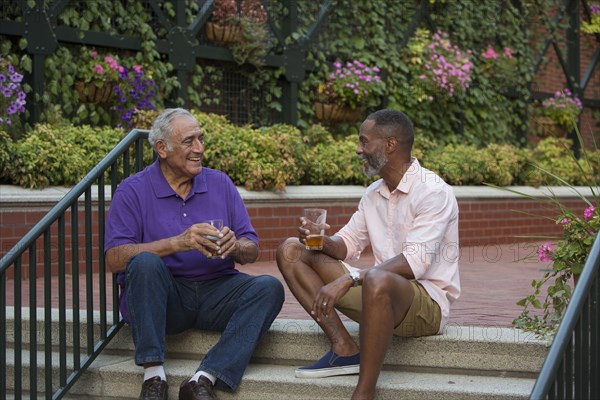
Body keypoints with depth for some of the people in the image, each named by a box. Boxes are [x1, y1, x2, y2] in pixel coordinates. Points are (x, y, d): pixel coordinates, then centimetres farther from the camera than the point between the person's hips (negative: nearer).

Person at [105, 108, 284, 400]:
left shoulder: (220, 184, 11)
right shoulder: (133, 191, 0)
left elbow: (251, 252, 8)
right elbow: (114, 258, -13)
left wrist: (235, 247, -18)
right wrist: (177, 243, -23)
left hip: (215, 290, 3)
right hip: (163, 295, -3)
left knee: (269, 288, -22)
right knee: (144, 262, -33)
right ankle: (153, 375, -31)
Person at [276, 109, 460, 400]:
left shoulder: (434, 192, -14)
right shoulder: (374, 193, 11)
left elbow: (414, 262, -25)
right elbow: (348, 244, 15)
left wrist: (348, 280, -32)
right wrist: (323, 241, -10)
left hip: (429, 301, -8)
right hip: (378, 290, 8)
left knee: (378, 281, -44)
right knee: (291, 251, -1)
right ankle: (345, 350, -13)